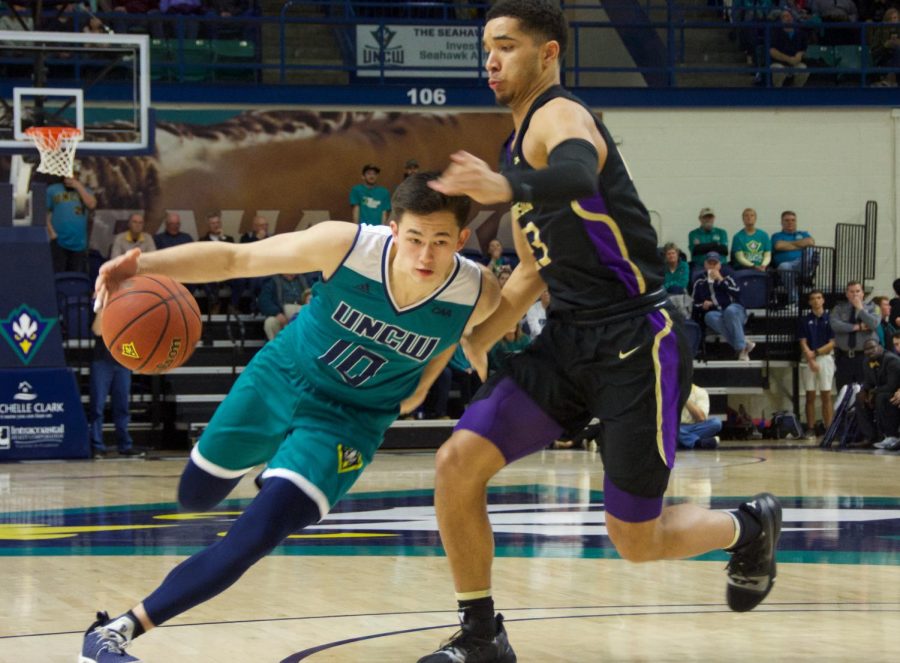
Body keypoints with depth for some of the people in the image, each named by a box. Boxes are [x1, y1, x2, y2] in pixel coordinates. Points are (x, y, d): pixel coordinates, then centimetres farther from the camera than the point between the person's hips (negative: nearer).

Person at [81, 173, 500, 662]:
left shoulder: (478, 295, -25)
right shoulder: (346, 246, -29)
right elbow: (235, 258, -21)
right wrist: (144, 265, -35)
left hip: (349, 417, -1)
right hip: (281, 377, 1)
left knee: (257, 536, -18)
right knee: (195, 497, 13)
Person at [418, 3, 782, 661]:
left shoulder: (558, 116, -14)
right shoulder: (519, 146, 15)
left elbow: (577, 173, -41)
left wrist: (506, 187, -61)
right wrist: (473, 342, 17)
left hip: (638, 342, -8)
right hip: (570, 341, 8)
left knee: (636, 540, -3)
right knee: (457, 464, -8)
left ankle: (749, 527, 28)